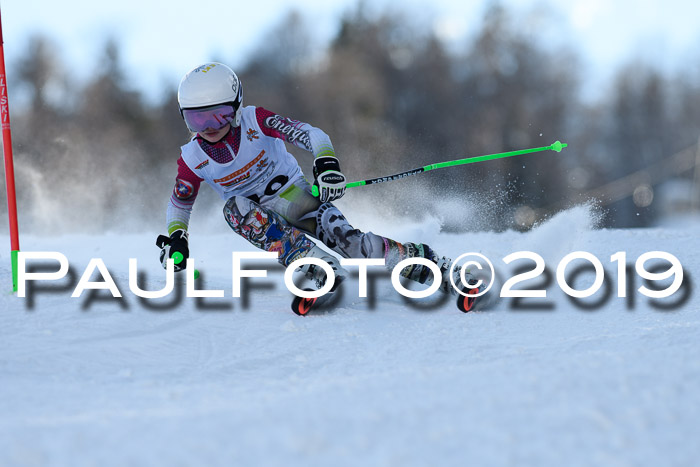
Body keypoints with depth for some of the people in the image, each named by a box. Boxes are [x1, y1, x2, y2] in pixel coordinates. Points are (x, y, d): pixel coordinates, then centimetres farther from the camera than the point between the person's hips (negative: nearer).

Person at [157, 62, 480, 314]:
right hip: (260, 217, 2)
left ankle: (438, 269, -24)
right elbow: (179, 203, 6)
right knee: (235, 208, -33)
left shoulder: (256, 121, -18)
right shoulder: (193, 160, -11)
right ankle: (323, 271, -42)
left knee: (343, 238, -26)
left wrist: (327, 165, -40)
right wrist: (175, 239, -11)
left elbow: (311, 134, -21)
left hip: (296, 198, -2)